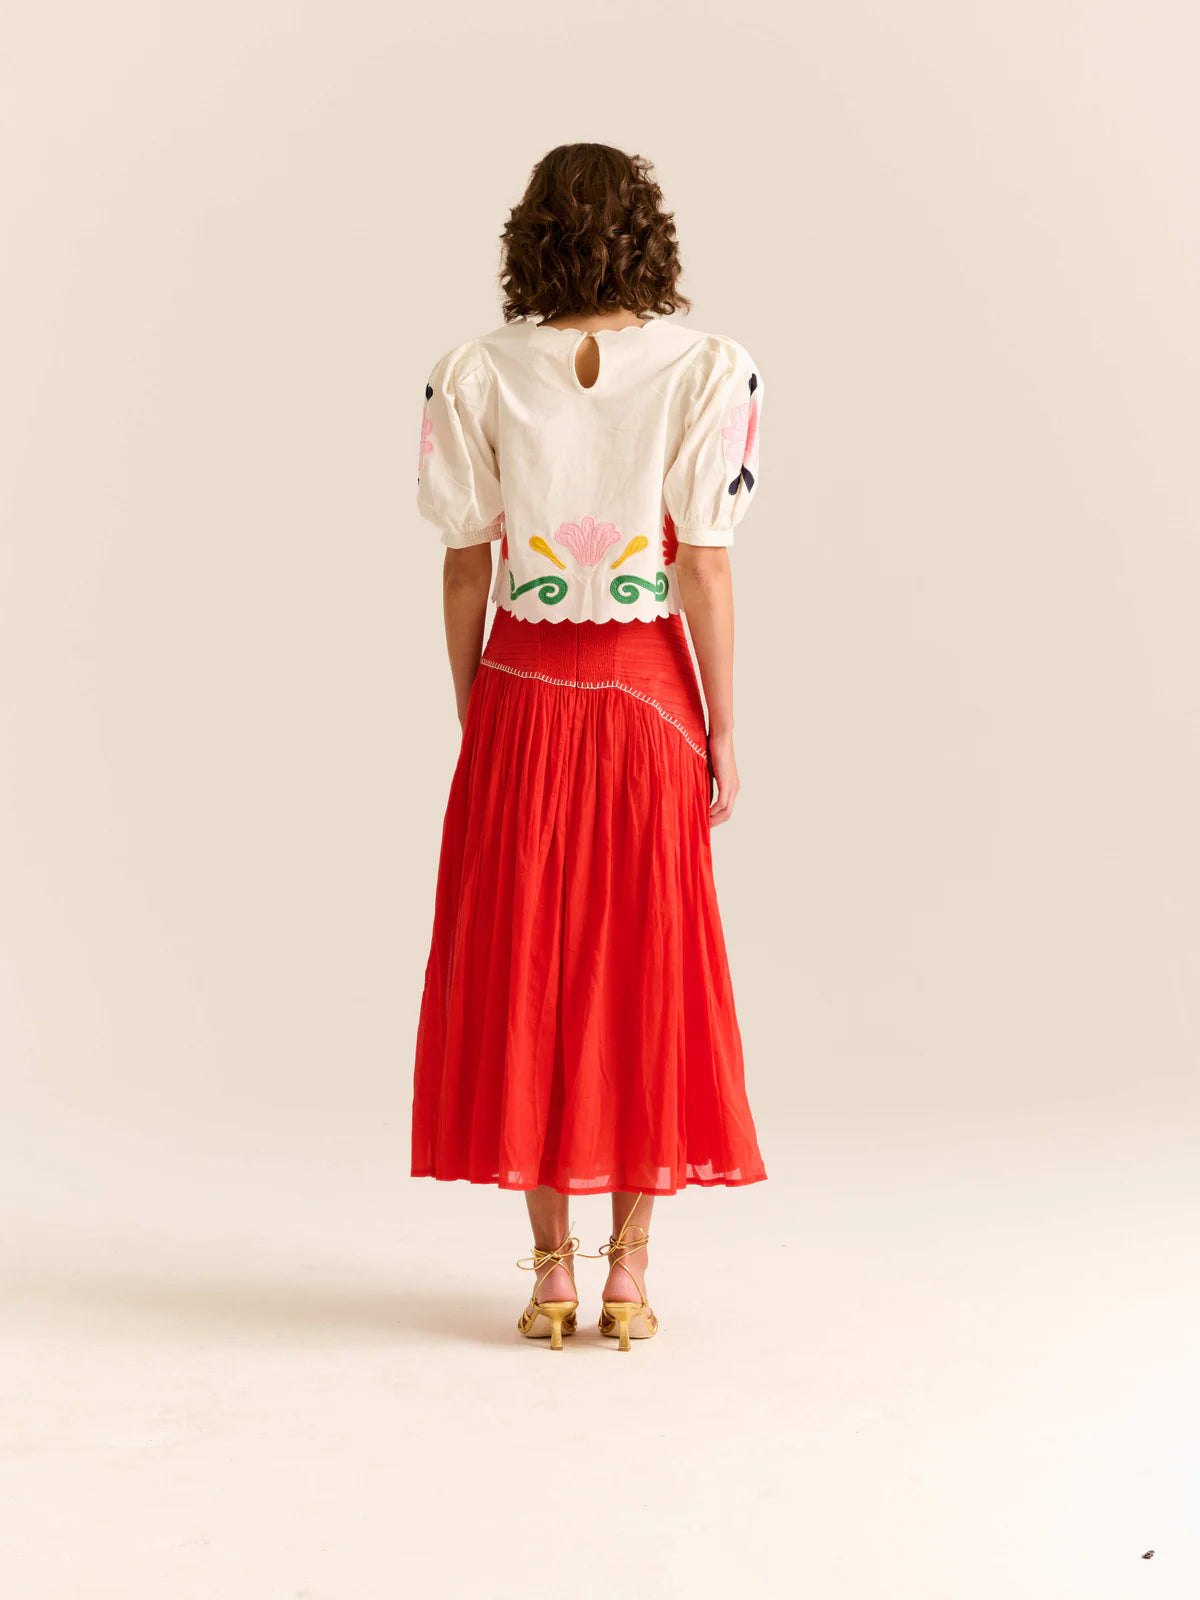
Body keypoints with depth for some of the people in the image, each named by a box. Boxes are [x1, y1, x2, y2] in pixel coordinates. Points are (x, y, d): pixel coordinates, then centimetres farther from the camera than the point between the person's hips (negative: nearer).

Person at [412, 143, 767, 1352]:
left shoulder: (476, 375, -3)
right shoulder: (707, 370, -7)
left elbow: (465, 569, -1)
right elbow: (704, 569, -9)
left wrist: (471, 719, 9)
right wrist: (722, 731, -1)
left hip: (521, 694, 1)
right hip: (648, 693, -1)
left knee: (522, 972, 9)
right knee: (644, 970, 8)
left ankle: (550, 1271, 13)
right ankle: (628, 1271, 11)